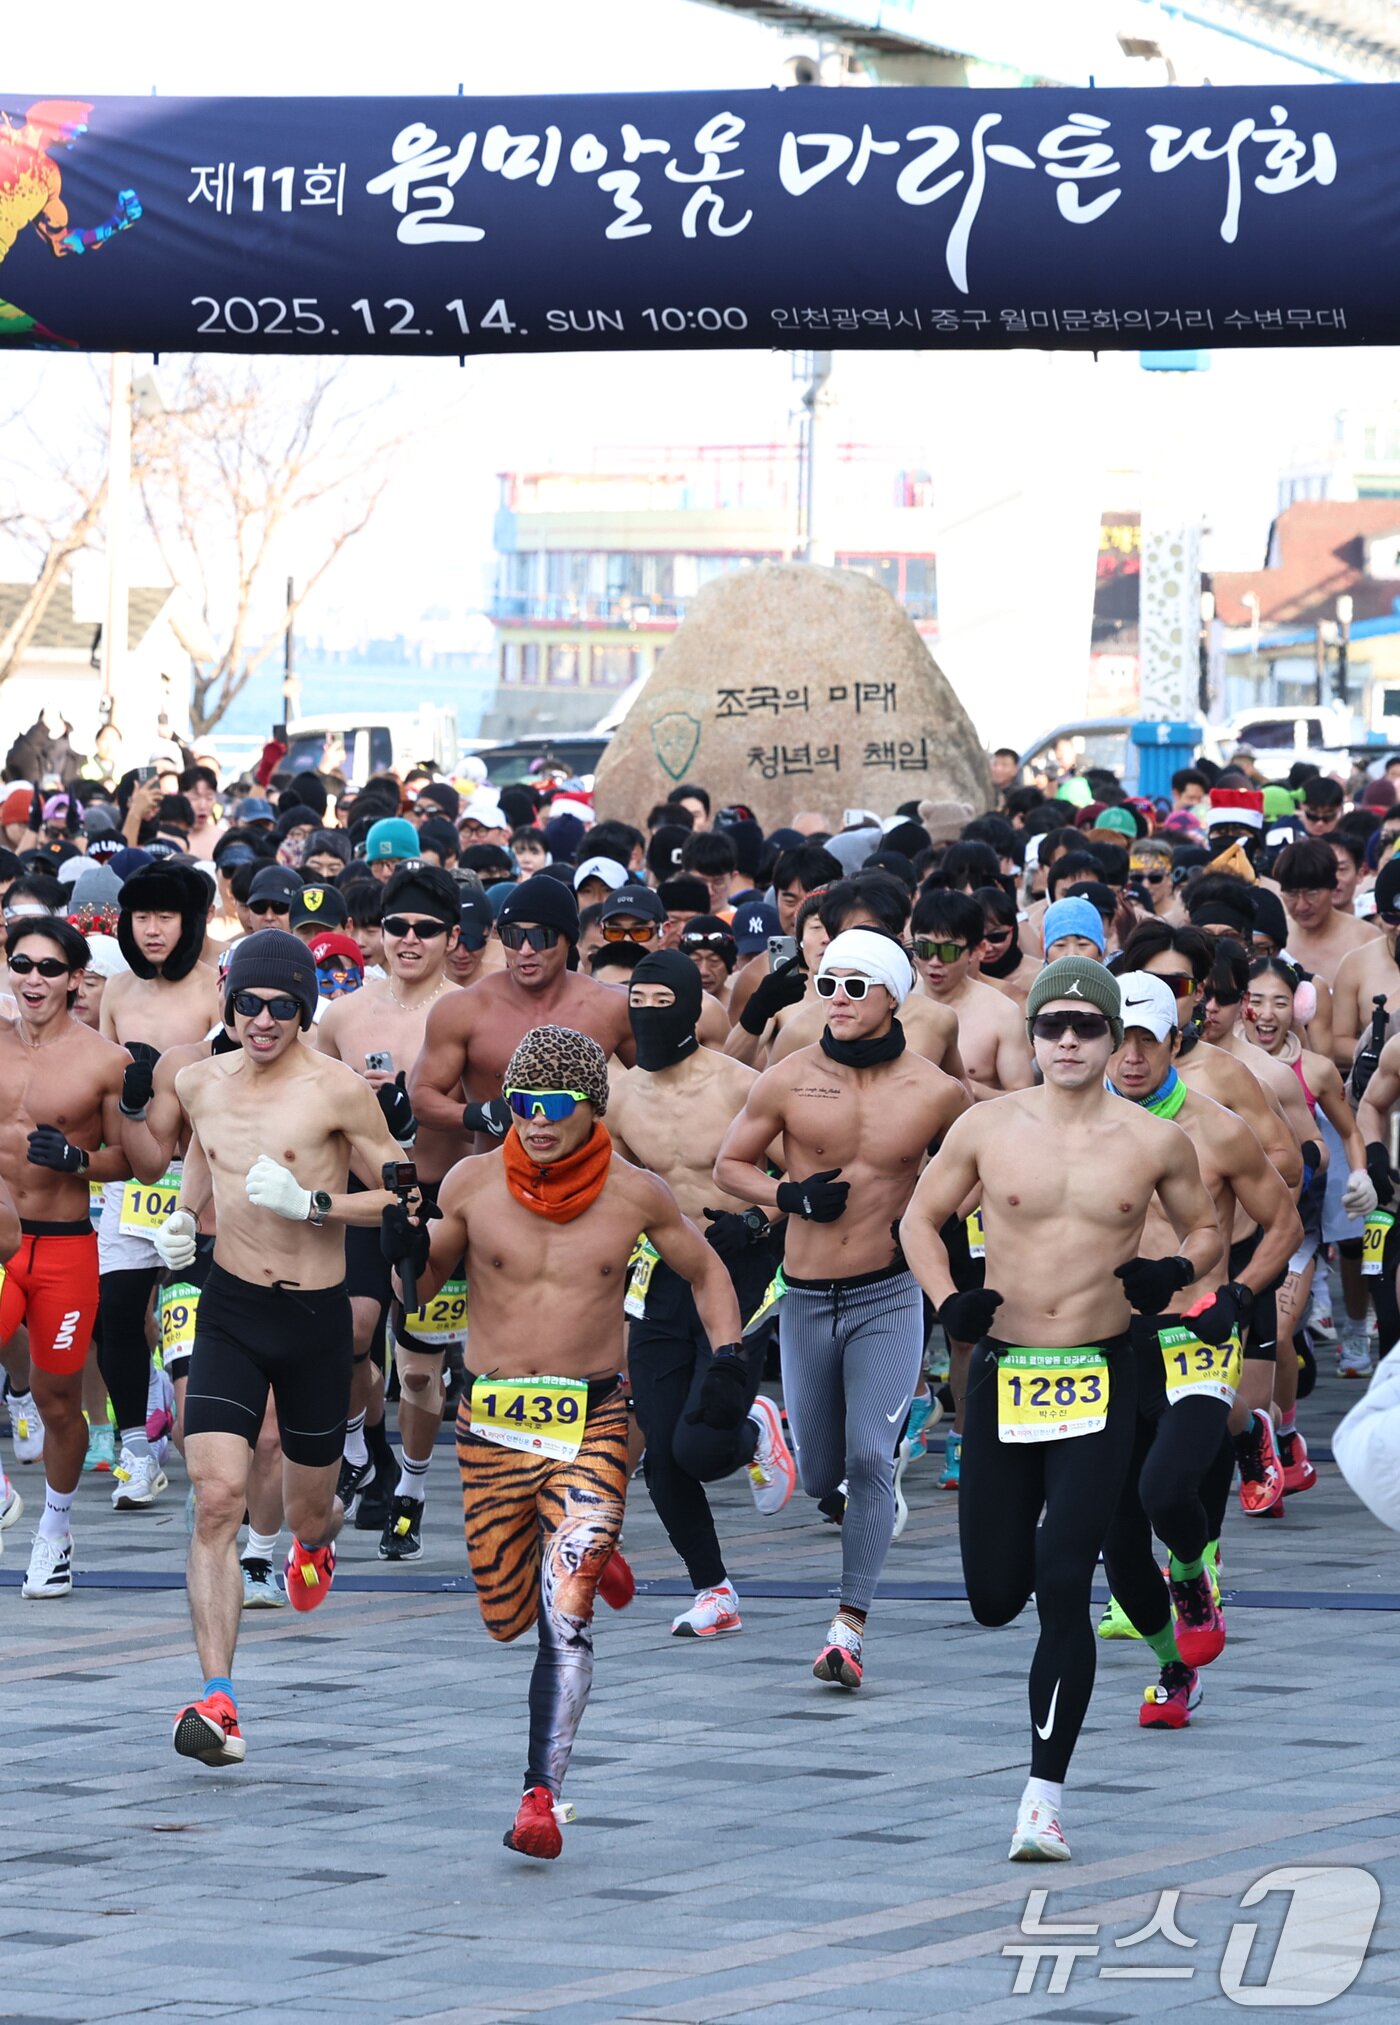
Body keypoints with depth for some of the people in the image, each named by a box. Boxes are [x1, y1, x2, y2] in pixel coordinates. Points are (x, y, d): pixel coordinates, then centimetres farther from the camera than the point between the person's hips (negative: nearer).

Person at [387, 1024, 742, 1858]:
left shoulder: (636, 1195, -3)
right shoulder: (473, 1184, -2)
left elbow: (706, 1270, 15)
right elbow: (426, 1285, 11)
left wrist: (726, 1352, -1)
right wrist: (409, 1252, -12)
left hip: (592, 1422, -2)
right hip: (492, 1422, 2)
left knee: (565, 1614, -16)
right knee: (506, 1617, 10)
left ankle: (543, 1798, -16)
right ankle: (591, 1559, 44)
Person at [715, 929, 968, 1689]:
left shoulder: (935, 1093, -6)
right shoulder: (788, 1082, -5)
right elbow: (730, 1164, 7)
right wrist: (788, 1195, -12)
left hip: (888, 1297, -2)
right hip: (806, 1301, 2)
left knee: (869, 1458, -18)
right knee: (820, 1477, 12)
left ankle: (849, 1626, -13)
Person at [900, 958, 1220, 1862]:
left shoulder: (1156, 1142, 0)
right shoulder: (988, 1128, 1)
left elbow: (1208, 1229, 14)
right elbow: (921, 1219, 12)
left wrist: (1177, 1270, -8)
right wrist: (946, 1300, -6)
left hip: (1100, 1382, -2)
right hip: (1002, 1375, 2)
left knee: (1063, 1587, -12)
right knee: (994, 1598, 6)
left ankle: (1046, 1796, -8)